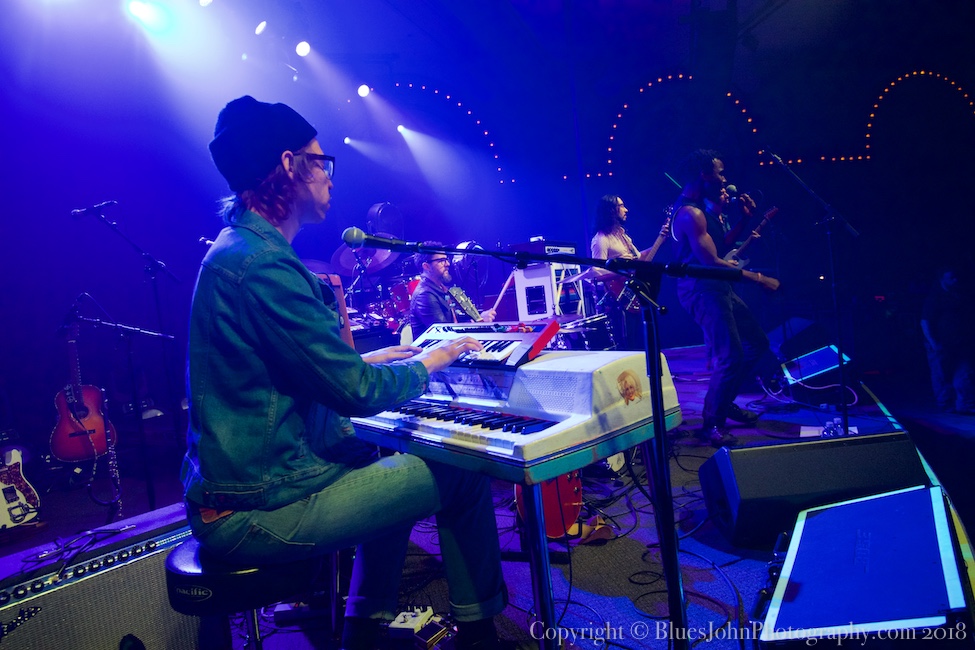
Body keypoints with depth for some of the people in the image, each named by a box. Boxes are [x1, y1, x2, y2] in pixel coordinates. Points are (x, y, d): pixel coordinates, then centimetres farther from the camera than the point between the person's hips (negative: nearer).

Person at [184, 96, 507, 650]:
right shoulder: (264, 264, -22)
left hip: (233, 489, 10)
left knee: (395, 459, 26)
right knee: (465, 474, -3)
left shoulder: (237, 248, 11)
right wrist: (431, 360, -4)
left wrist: (373, 360, 13)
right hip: (261, 512, -10)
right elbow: (361, 393, -22)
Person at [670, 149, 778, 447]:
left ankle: (726, 402, 29)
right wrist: (757, 278, -17)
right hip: (702, 291, -11)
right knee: (730, 356, -14)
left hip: (717, 287, 11)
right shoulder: (691, 213, -19)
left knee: (757, 342, 17)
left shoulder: (705, 206, 13)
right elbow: (711, 261, -24)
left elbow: (723, 245, 16)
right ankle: (712, 423, 4)